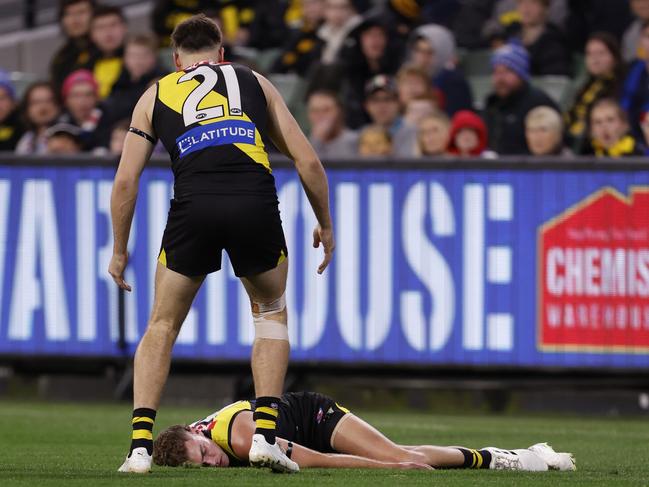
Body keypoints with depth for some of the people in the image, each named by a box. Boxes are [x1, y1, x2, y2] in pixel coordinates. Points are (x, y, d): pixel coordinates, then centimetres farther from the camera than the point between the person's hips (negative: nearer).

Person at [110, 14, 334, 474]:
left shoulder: (155, 95, 24)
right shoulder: (254, 82, 25)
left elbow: (126, 181, 18)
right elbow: (307, 161, 19)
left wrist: (120, 251, 28)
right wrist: (325, 225, 31)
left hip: (194, 207, 0)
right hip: (256, 203, 0)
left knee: (162, 326, 18)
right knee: (271, 314, 24)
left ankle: (140, 445, 8)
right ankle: (265, 435, 11)